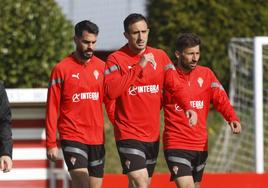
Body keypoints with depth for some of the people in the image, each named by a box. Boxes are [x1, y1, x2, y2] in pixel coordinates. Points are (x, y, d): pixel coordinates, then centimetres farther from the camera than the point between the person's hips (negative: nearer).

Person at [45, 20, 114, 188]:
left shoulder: (102, 67, 8)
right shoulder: (62, 69, -3)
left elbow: (110, 101, 11)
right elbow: (52, 109, -2)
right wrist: (51, 143, -6)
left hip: (97, 139, 5)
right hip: (72, 137, -5)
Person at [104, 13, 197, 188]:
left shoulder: (160, 56, 7)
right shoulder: (116, 59, -7)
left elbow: (176, 86, 2)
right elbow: (111, 91, -22)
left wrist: (188, 107, -17)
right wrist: (139, 66, -25)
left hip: (153, 134, 5)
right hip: (129, 134, -5)